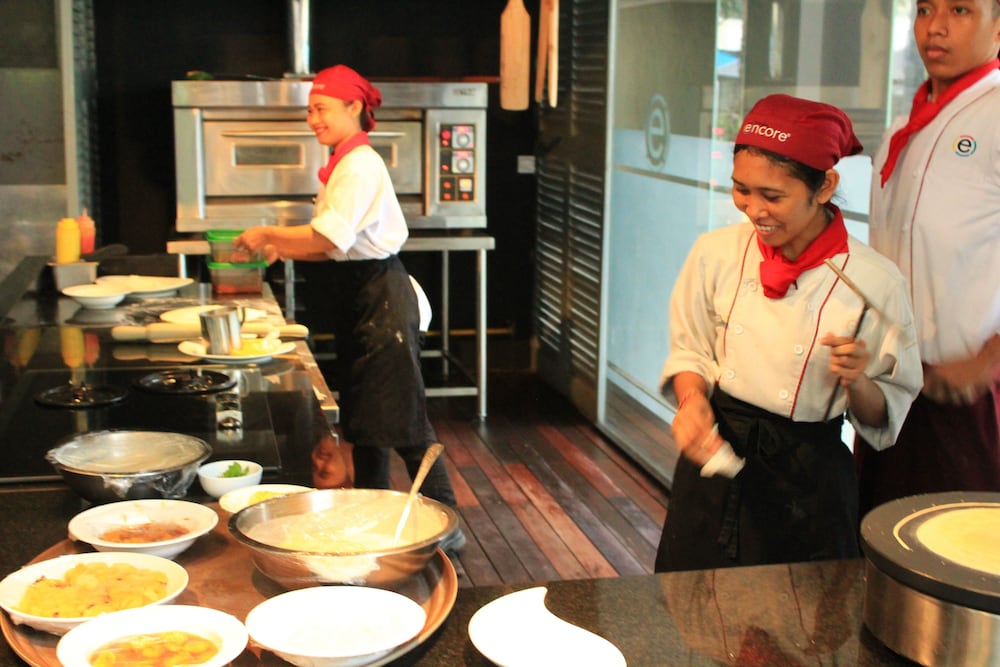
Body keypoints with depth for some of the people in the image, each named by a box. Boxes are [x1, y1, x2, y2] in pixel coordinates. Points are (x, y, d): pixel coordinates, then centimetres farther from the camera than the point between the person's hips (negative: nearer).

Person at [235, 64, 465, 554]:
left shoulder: (360, 166, -17)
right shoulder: (344, 165, 14)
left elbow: (329, 238, -27)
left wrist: (267, 235, -16)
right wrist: (283, 250, 6)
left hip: (381, 297, -10)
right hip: (358, 294, 10)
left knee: (402, 420, -5)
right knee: (363, 418, 17)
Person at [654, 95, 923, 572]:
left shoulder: (874, 281, -13)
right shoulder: (716, 252, -6)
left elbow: (883, 419, -3)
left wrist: (857, 382, -23)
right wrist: (692, 400, -12)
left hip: (807, 482, -2)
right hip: (715, 462, 3)